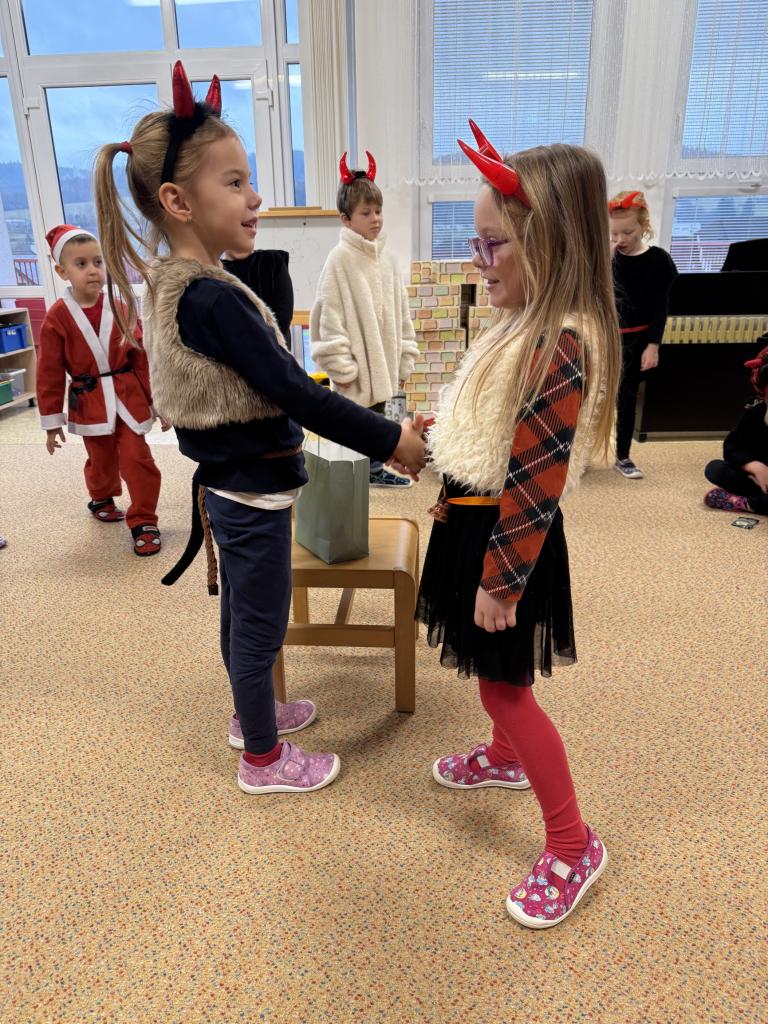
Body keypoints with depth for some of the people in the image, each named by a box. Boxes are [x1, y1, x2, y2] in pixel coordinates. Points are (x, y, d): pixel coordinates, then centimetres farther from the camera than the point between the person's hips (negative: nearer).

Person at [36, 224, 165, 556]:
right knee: (101, 460, 18)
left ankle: (143, 522, 7)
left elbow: (144, 359, -1)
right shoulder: (56, 318, -9)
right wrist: (51, 421, -4)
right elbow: (49, 374, -6)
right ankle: (102, 500, 47)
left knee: (137, 460, -5)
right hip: (89, 403, 0)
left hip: (129, 398, 0)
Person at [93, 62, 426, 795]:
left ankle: (251, 712, 46)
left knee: (241, 611, 24)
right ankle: (263, 759, 28)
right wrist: (392, 441, -19)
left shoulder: (175, 287, 5)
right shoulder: (212, 299, -25)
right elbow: (295, 394, -26)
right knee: (261, 624, 7)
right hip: (254, 492, -9)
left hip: (229, 483, 9)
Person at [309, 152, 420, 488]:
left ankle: (375, 471, 34)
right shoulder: (339, 259, -12)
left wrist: (403, 360, 11)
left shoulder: (386, 258, 8)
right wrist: (340, 367, -15)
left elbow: (401, 311, 12)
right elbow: (330, 316, -13)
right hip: (356, 367, -6)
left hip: (381, 363, 6)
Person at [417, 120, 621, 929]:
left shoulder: (559, 348, -26)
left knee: (505, 681, 3)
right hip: (476, 518, 9)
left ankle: (572, 847, 22)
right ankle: (505, 757, 52)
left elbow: (534, 485, -25)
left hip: (507, 535, -9)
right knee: (491, 672, 26)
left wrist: (500, 582, -20)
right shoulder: (526, 325, 4)